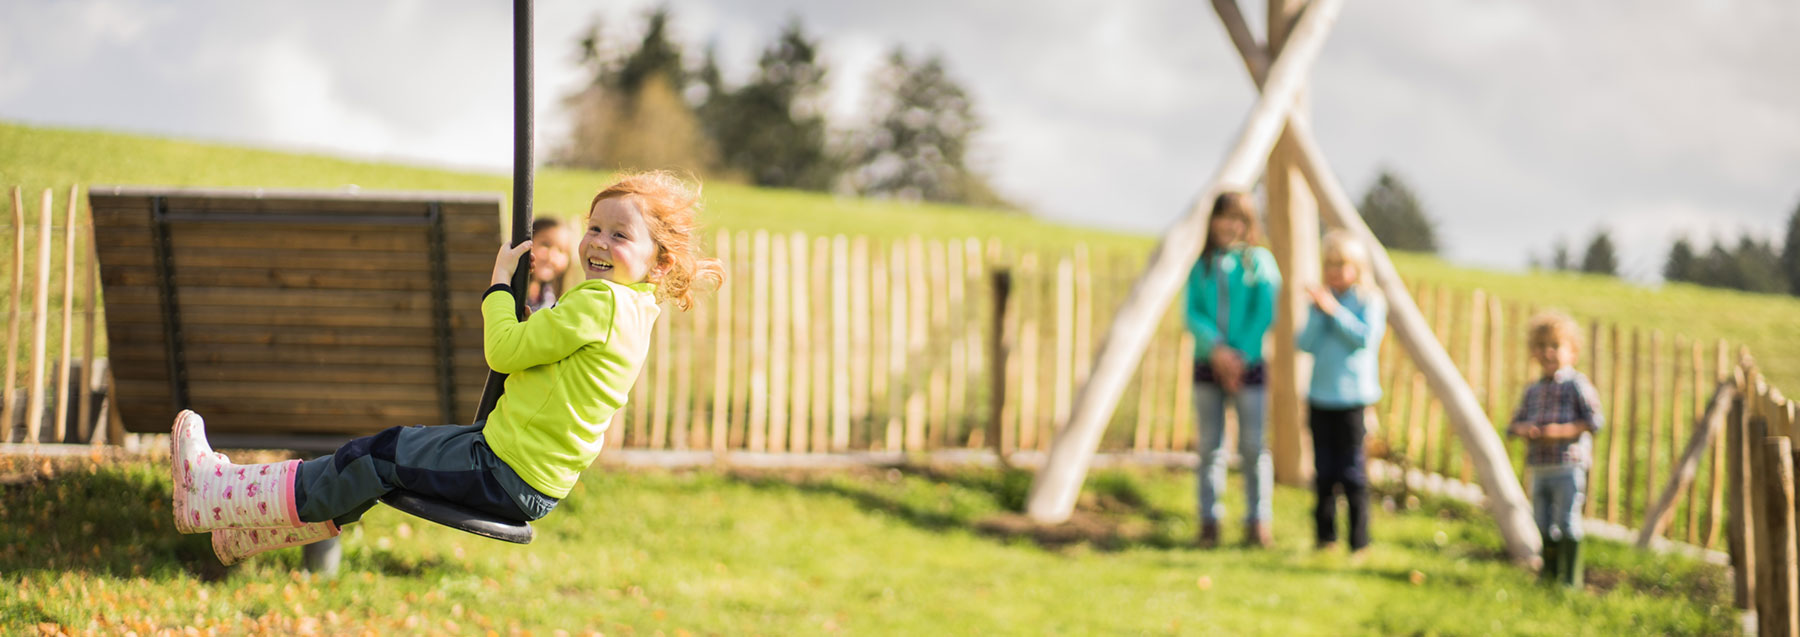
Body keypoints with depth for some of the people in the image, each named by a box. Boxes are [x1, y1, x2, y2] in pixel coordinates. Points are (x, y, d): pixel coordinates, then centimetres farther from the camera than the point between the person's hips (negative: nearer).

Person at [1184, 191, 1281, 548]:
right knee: (1210, 446, 3)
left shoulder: (1259, 261, 3)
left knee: (1252, 446, -3)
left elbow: (1265, 314, -3)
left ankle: (1257, 522, 3)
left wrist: (1240, 353, -12)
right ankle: (1209, 522, 8)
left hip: (1248, 365, -2)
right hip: (1207, 364, 2)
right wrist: (1216, 347, -15)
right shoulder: (1201, 265, 8)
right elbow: (1192, 314, 1)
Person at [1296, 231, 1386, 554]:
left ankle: (1358, 541, -1)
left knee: (1352, 472, -6)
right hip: (1320, 395, 5)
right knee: (1324, 472, 8)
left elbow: (1366, 337, -14)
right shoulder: (1322, 301, 11)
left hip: (1352, 397, -5)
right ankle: (1325, 536, 16)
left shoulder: (1369, 300, 0)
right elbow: (1306, 344, 3)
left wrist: (1335, 311, -14)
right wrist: (1319, 312, -8)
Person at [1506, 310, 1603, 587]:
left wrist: (1562, 431, -20)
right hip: (1539, 469, 6)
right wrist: (1523, 429, -8)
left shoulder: (1577, 386, -5)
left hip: (1568, 468, -6)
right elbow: (1515, 424, 16)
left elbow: (1595, 421, -11)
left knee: (1567, 522, -6)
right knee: (1543, 525, 11)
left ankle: (1571, 578, 0)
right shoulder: (1533, 391, 14)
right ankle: (1548, 573, 23)